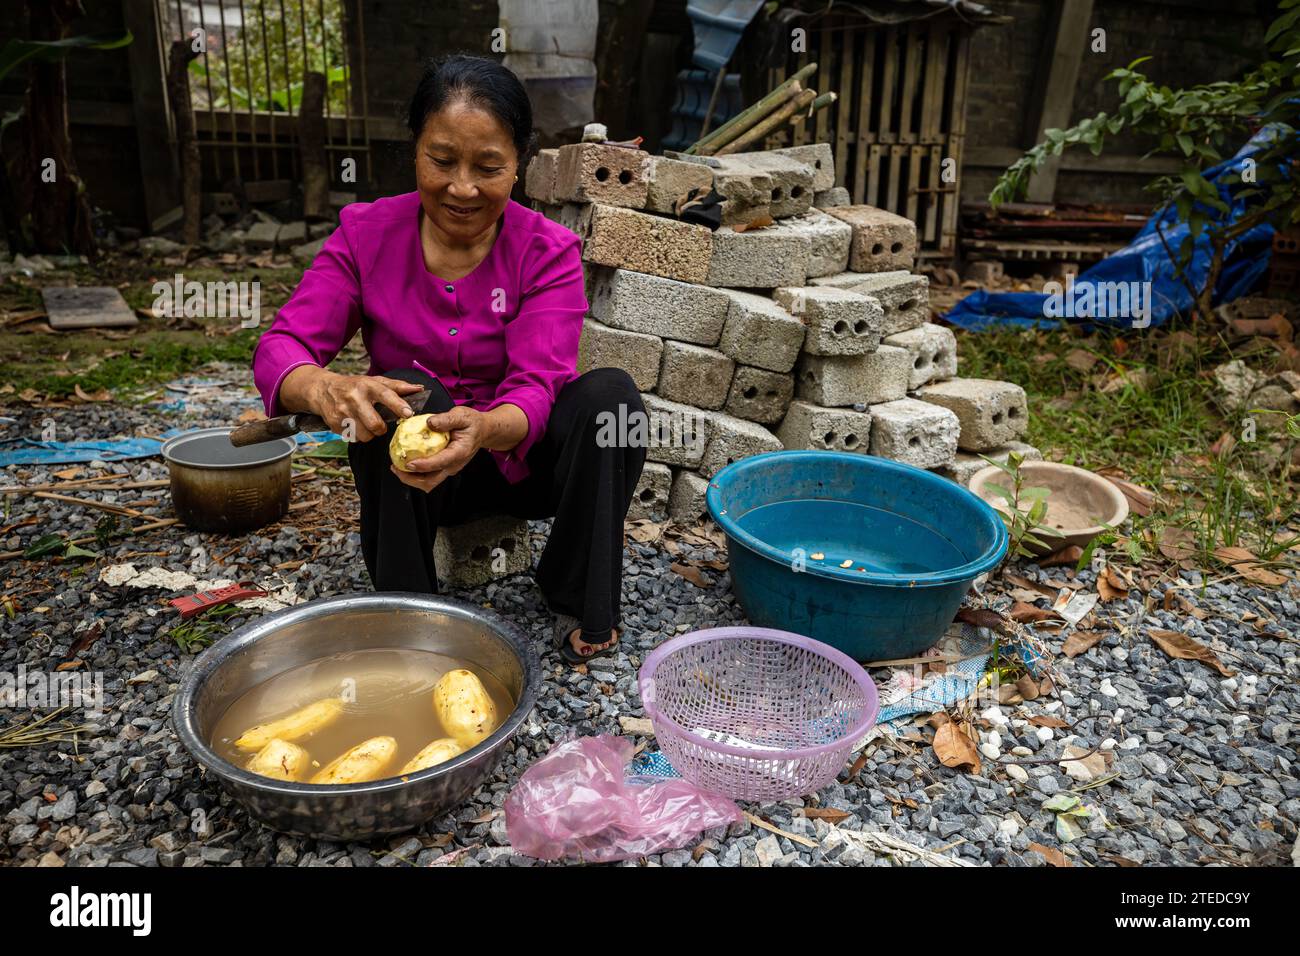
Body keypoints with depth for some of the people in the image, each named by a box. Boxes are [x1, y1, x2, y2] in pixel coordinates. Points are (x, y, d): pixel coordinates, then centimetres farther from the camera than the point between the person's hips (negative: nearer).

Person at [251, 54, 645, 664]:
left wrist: (482, 428, -49)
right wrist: (327, 389, -42)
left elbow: (536, 389, -24)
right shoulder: (366, 235, -8)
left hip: (516, 454, 0)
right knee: (403, 393, -32)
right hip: (407, 468, 0)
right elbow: (280, 346, -16)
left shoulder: (548, 252, -12)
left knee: (610, 392, -27)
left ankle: (580, 598, -8)